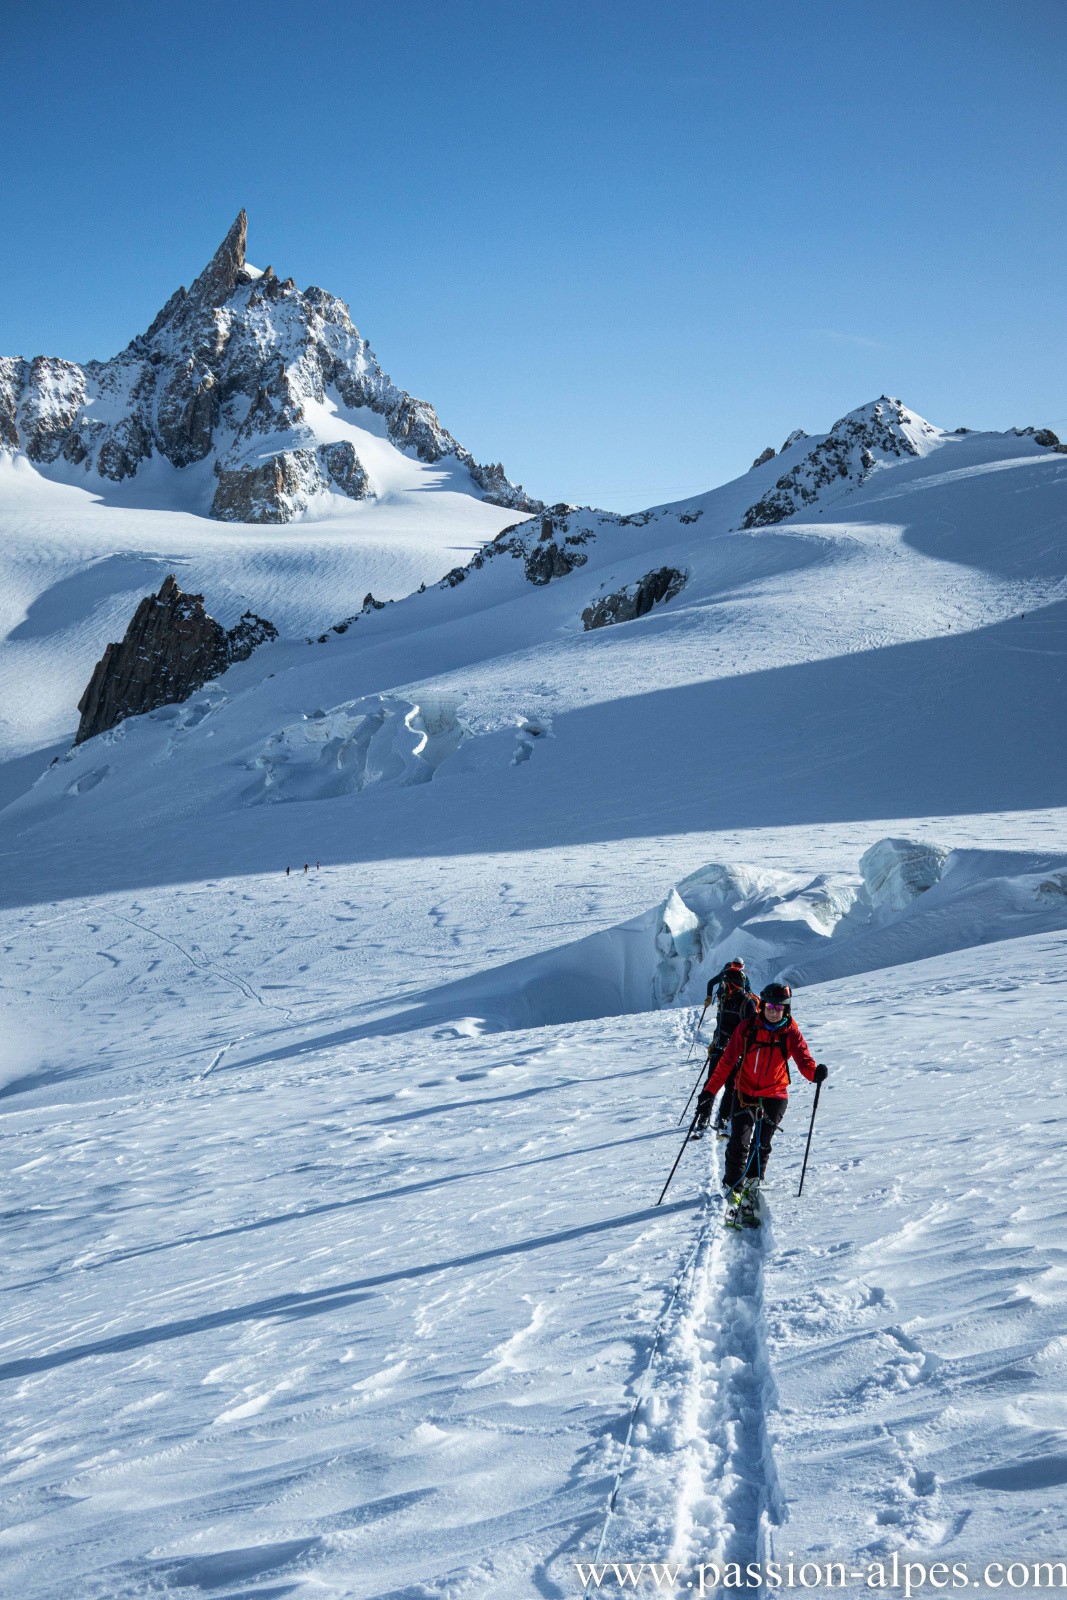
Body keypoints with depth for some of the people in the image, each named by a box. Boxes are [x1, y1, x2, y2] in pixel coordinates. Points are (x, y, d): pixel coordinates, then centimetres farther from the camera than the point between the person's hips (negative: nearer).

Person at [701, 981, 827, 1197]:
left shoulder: (791, 1033, -7)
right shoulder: (747, 1028, -8)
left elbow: (804, 1059, -20)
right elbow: (727, 1061, -6)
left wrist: (814, 1073, -44)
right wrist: (710, 1090, -11)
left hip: (775, 1096, 0)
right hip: (745, 1092, 0)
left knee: (762, 1144, 5)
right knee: (739, 1142, -7)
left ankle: (753, 1181, 26)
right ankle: (733, 1185, 9)